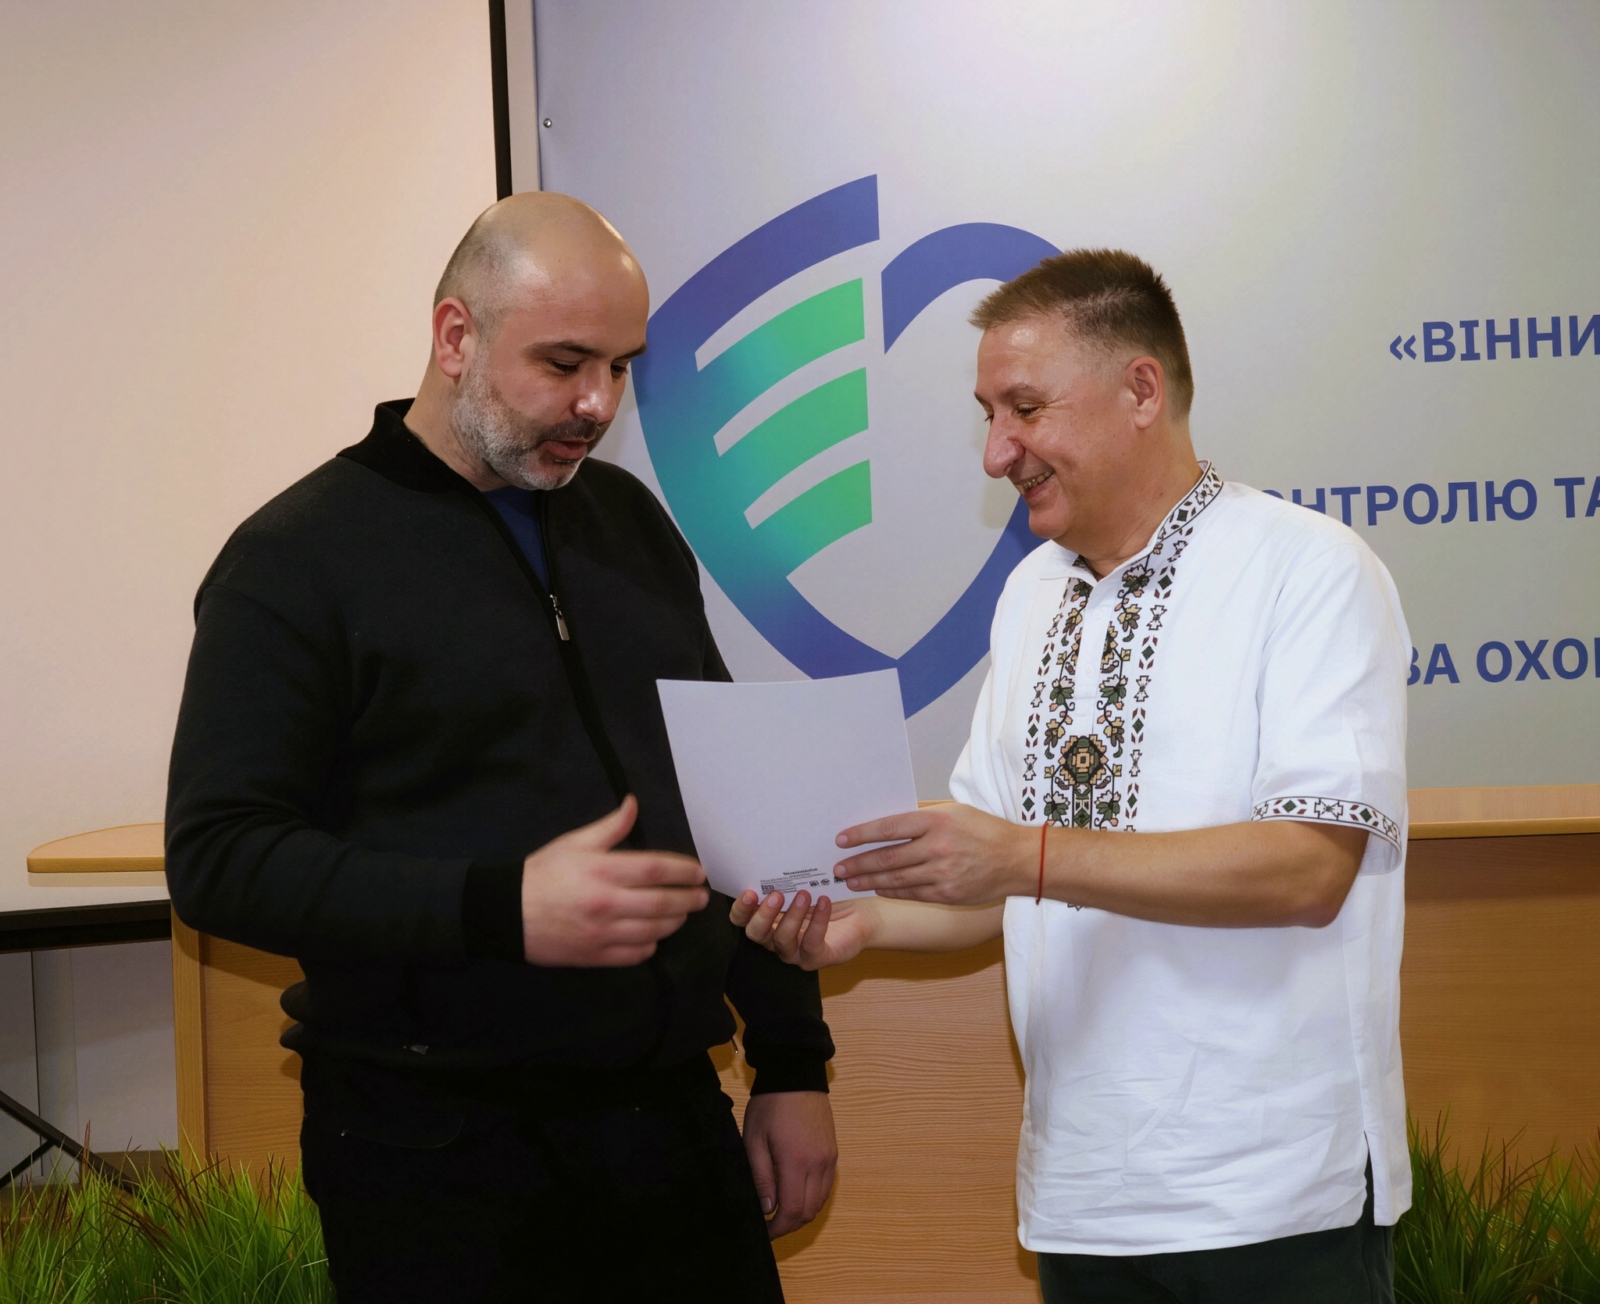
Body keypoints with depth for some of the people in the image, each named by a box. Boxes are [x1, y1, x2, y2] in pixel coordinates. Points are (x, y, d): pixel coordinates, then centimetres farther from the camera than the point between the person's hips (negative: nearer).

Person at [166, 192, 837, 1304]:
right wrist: (504, 910, -24)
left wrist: (793, 1063, 12)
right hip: (438, 1156, -5)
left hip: (675, 1120, 6)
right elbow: (218, 856, -13)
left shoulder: (631, 523, 12)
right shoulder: (299, 558, -6)